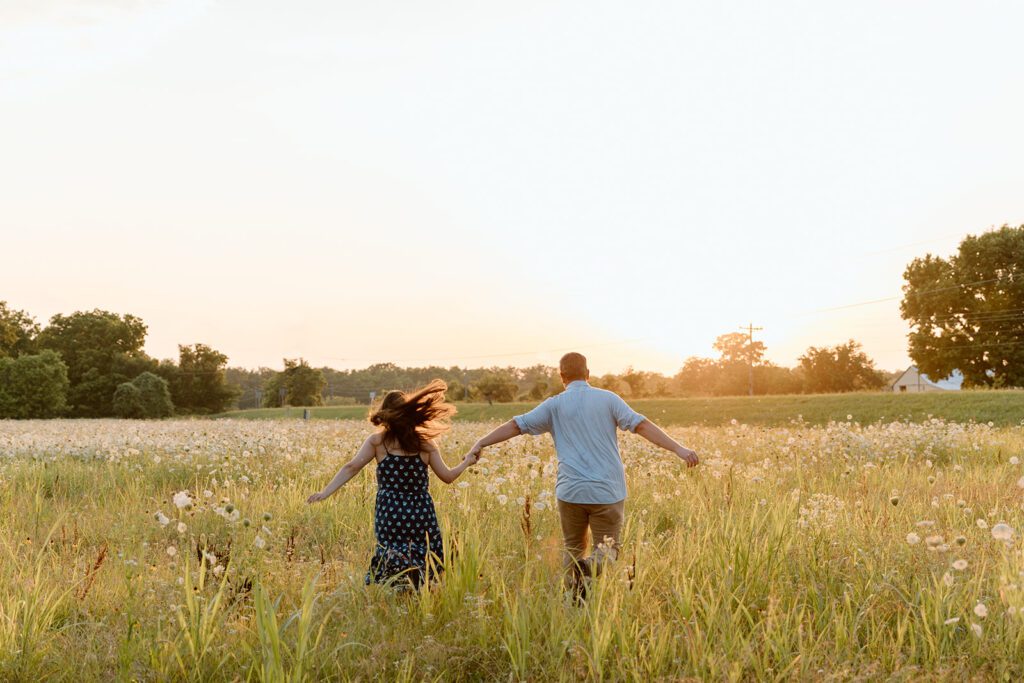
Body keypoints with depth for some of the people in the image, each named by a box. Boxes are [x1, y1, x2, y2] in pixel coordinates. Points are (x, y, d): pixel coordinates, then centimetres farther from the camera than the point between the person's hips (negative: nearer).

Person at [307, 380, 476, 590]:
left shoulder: (377, 441, 4)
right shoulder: (426, 443, 6)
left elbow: (351, 467, -6)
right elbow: (447, 476, 10)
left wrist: (326, 492, -8)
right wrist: (466, 462, 29)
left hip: (390, 513, -1)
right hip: (421, 515, 1)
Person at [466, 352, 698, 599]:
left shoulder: (555, 405, 3)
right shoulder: (608, 399, 2)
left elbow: (516, 425, 1)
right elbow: (642, 425, -7)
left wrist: (481, 443, 9)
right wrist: (678, 449, -9)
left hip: (570, 491, 1)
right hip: (607, 492, -1)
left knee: (574, 547, 18)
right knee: (607, 548, 6)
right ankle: (589, 566, -26)